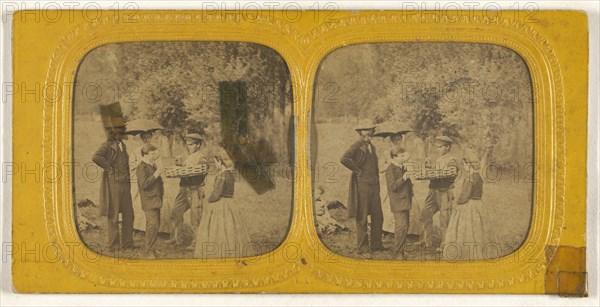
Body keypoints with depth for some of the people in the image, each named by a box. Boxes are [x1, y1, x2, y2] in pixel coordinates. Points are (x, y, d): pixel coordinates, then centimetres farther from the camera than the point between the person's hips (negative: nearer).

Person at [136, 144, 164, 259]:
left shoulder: (152, 166, 16)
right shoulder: (142, 167, -13)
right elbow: (144, 183, -24)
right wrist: (156, 174, -23)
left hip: (156, 199, 10)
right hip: (149, 200, -10)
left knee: (156, 224, 12)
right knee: (153, 224, -14)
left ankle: (152, 248, 20)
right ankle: (150, 251, -10)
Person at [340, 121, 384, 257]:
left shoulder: (372, 147, 17)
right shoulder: (357, 146, -8)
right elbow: (344, 159, -26)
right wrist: (357, 170, -17)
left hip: (374, 186, 8)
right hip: (362, 185, -8)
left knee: (378, 216, 11)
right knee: (362, 218, -3)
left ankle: (376, 245, 23)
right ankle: (362, 249, 2)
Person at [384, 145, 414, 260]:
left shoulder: (402, 168, 16)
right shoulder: (391, 170, -13)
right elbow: (392, 186, -22)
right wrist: (403, 178, -27)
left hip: (405, 201, 9)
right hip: (398, 202, -9)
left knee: (405, 226, 10)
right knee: (402, 226, -14)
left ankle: (400, 251, 17)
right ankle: (398, 253, -8)